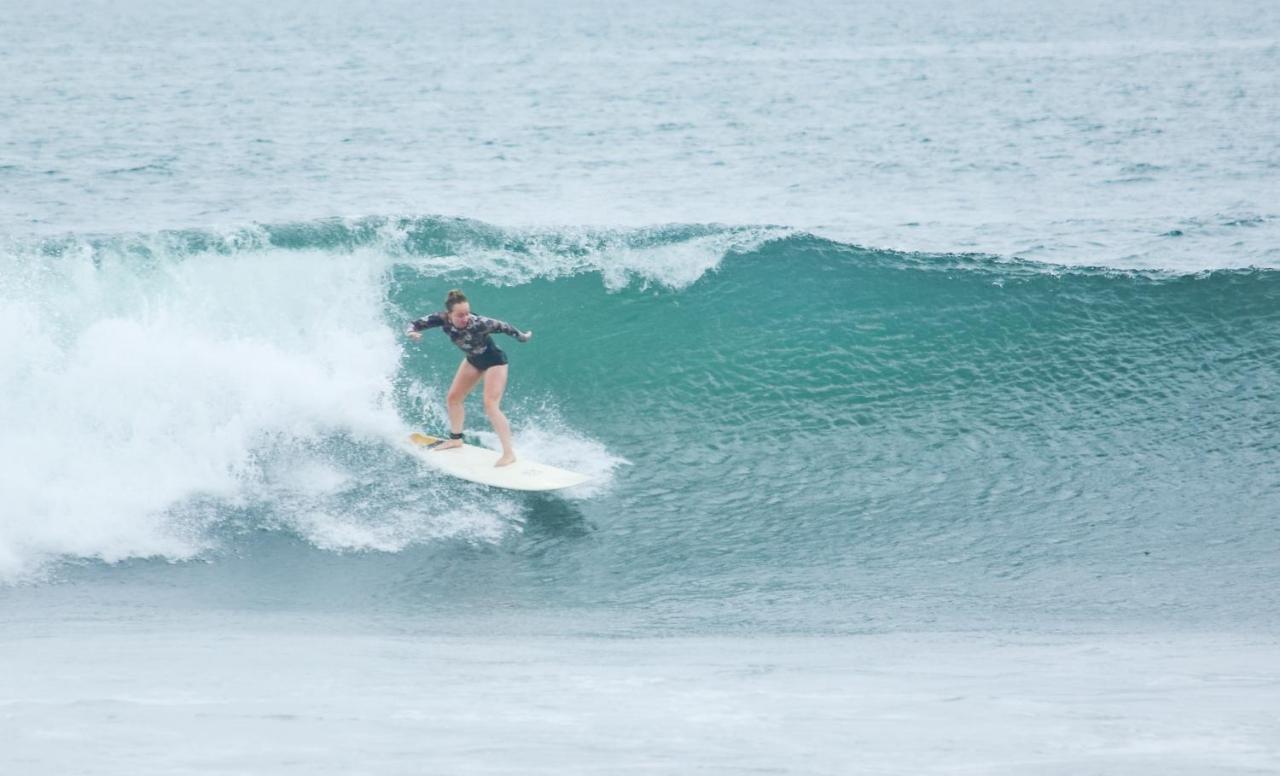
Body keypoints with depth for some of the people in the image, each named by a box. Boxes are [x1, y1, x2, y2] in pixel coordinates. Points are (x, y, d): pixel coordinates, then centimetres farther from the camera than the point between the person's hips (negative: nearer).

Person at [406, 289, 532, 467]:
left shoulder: (478, 324, -37)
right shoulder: (442, 320, -24)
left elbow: (502, 326, -22)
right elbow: (417, 324, -15)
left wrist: (522, 337, -6)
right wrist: (412, 332, -39)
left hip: (494, 361, -7)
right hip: (473, 360, 7)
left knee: (491, 405, -18)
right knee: (453, 398, 15)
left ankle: (509, 453, -20)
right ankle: (456, 438, 39)